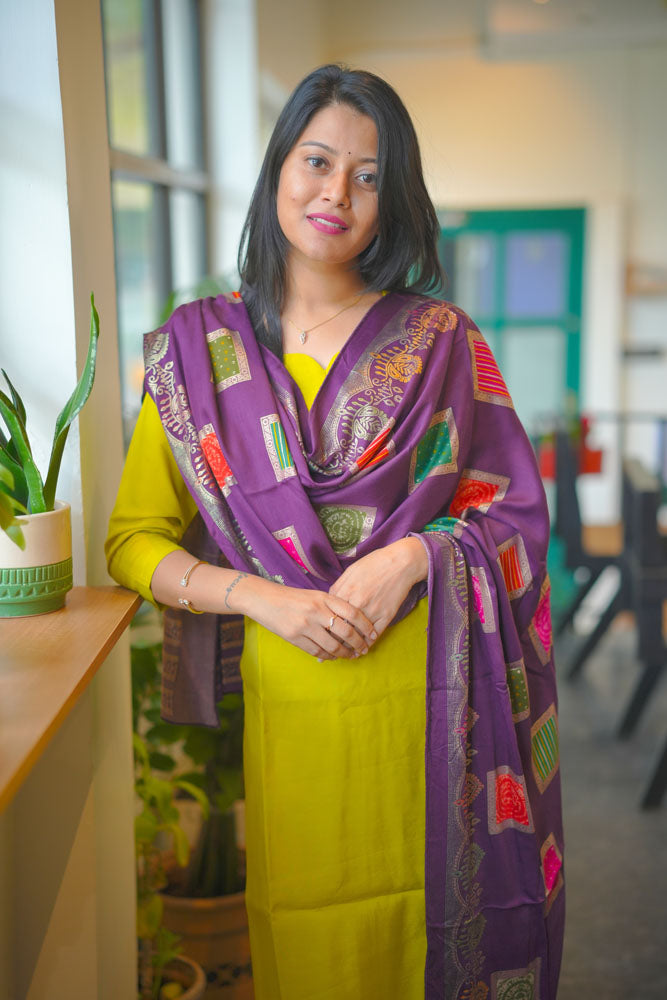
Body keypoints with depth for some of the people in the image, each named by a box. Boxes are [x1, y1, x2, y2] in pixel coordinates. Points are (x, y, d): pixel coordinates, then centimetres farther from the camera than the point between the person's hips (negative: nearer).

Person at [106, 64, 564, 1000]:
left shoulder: (440, 341, 4)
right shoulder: (196, 348, 4)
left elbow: (516, 511, 5)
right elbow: (136, 539, 3)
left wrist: (413, 555, -14)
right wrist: (259, 595, -13)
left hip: (428, 703, 0)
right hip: (285, 704, 0)